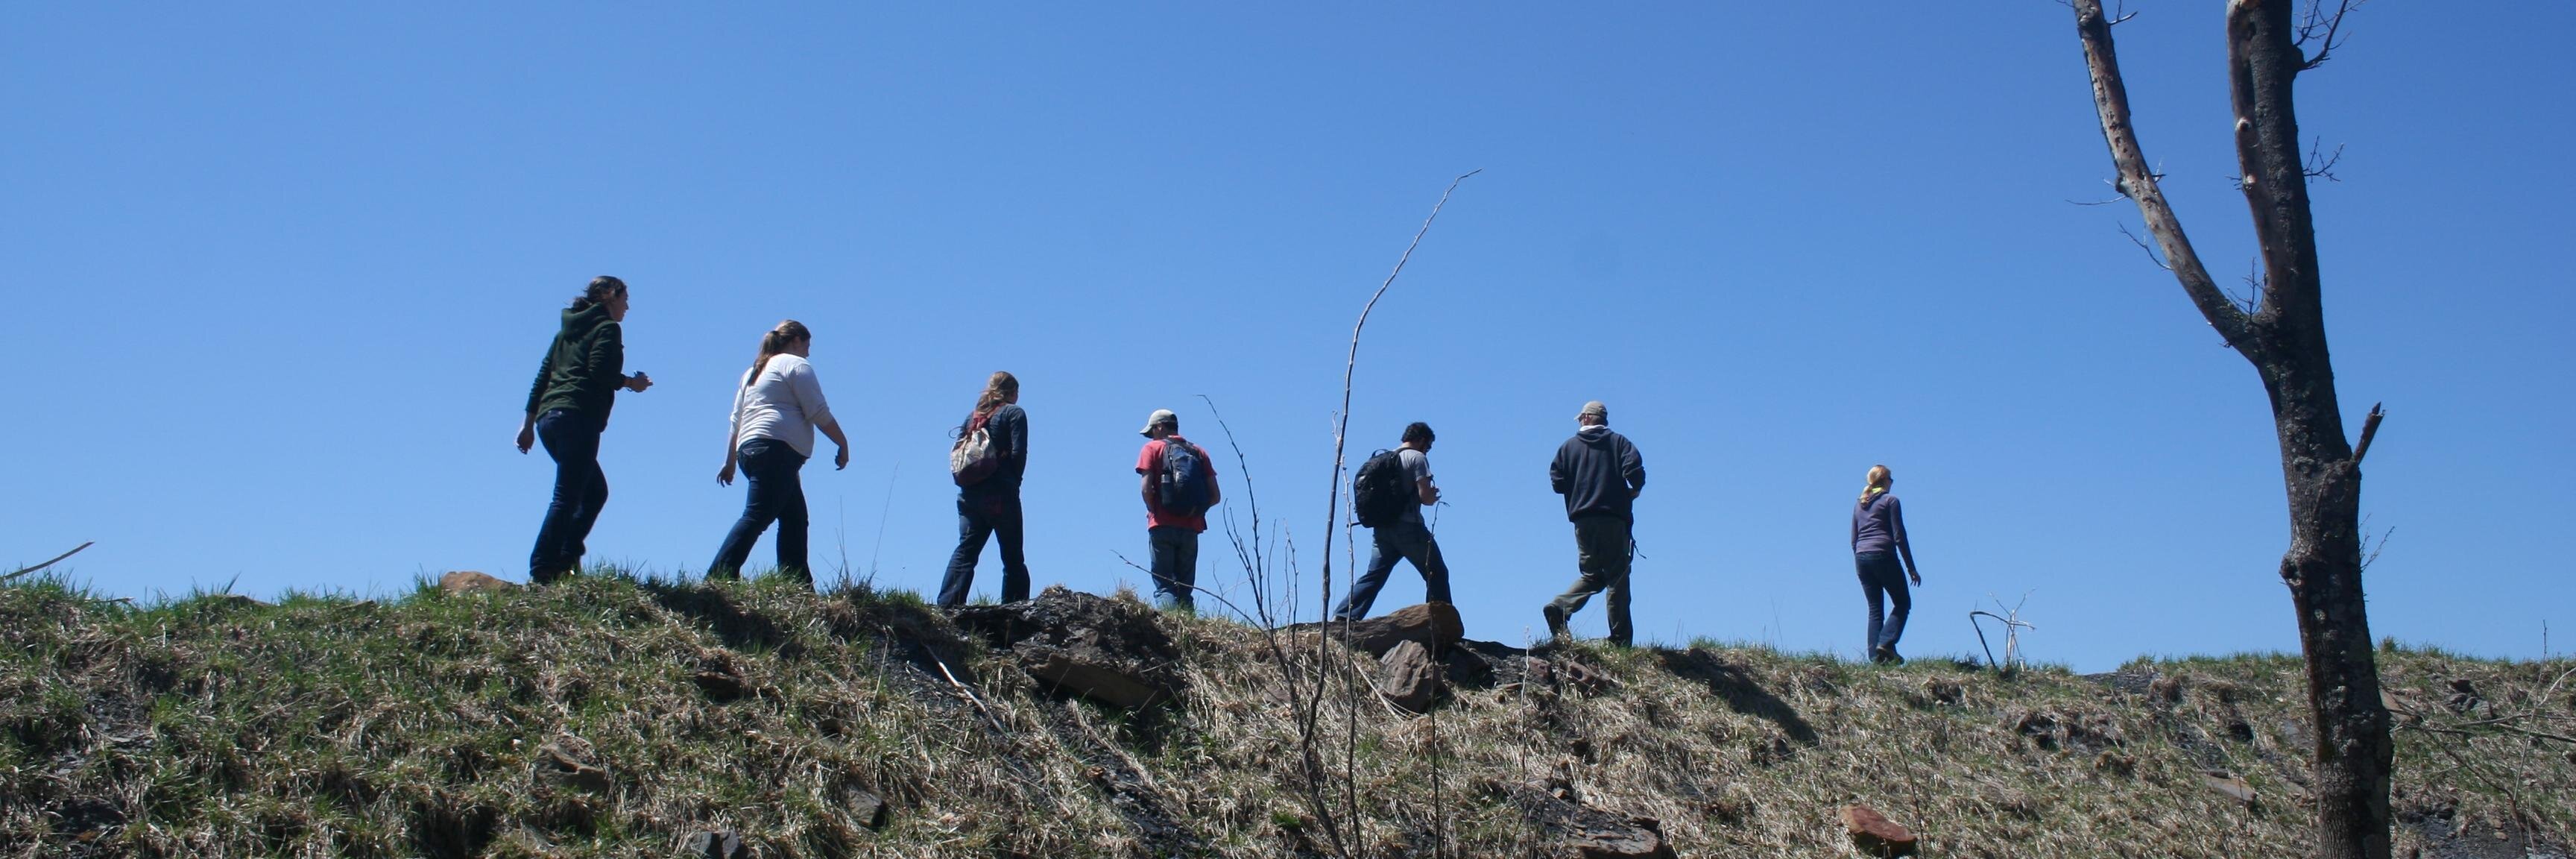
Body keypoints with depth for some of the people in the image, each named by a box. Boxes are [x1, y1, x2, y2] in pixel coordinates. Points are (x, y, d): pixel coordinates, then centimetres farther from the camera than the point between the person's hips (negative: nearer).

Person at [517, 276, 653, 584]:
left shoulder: (568, 329, 25)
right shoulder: (608, 328, 1)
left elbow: (542, 376, 21)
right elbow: (599, 371, -14)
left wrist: (529, 422, 20)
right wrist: (630, 382, 3)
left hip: (548, 418, 9)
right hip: (577, 417, -9)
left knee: (595, 490, 17)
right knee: (566, 498, -11)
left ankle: (566, 559, 5)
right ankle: (543, 570, -18)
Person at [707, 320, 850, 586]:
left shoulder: (754, 371, 29)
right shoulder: (796, 365, 4)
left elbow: (736, 420, 27)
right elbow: (819, 414, -5)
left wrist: (730, 462, 29)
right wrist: (843, 444, 4)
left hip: (750, 449, 9)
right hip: (777, 448, -9)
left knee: (795, 519, 11)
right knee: (757, 516, -18)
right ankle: (719, 579, -29)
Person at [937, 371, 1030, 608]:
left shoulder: (973, 416, 15)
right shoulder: (1014, 414, -1)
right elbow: (1018, 453, -11)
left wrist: (967, 482, 12)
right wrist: (1013, 482, 2)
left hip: (970, 495, 5)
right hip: (1001, 496, -5)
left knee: (965, 550, 2)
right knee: (1012, 557, 3)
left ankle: (947, 604, -11)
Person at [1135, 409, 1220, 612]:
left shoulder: (1152, 448, 4)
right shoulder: (1199, 452, 16)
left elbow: (1146, 488, -9)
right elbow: (1216, 496, 9)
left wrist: (1154, 512, 7)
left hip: (1162, 526, -4)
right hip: (1191, 528, 4)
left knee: (1164, 587, -4)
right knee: (1185, 588, 10)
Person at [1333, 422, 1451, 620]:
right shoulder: (1417, 458, -3)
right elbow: (1425, 496, -14)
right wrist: (1434, 496, 11)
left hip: (1381, 528, 6)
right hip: (1408, 527, -6)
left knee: (1374, 576, 6)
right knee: (1437, 574, 4)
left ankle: (1342, 617, -7)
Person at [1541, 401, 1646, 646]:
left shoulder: (1569, 446, 11)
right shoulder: (1619, 442, 6)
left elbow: (1557, 481, 4)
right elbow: (1635, 471, -10)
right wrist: (1633, 491, 10)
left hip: (1583, 520, 3)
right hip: (1614, 519, -3)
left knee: (1591, 575, 15)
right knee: (1617, 578, -2)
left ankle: (1559, 607, -8)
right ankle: (1620, 639, -7)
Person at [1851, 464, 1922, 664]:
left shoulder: (1859, 504, 18)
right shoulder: (1890, 501, 0)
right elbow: (1899, 536, -5)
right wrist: (1911, 568, -3)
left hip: (1861, 558, 6)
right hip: (1883, 556, -6)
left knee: (1874, 608, 8)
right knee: (1902, 602, 5)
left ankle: (1876, 655, -3)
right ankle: (1886, 643, -13)